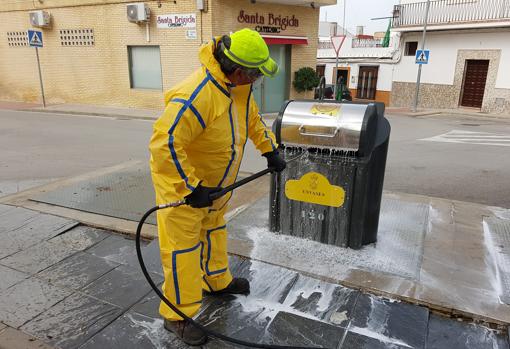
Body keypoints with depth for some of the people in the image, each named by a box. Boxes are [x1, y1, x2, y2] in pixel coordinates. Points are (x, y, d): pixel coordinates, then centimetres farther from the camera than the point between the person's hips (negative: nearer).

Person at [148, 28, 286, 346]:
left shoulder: (239, 85, -5)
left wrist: (270, 150, 12)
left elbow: (252, 117, 13)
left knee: (214, 230, 24)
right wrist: (191, 188, -32)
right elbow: (164, 144, -37)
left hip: (214, 180, 9)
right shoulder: (196, 95, -35)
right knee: (183, 246, 2)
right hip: (181, 180, -9)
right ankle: (178, 314, 19)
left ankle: (217, 280, 47)